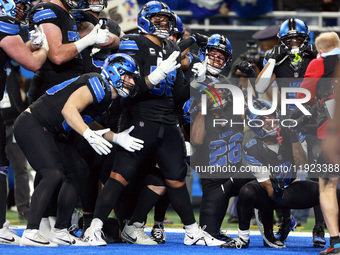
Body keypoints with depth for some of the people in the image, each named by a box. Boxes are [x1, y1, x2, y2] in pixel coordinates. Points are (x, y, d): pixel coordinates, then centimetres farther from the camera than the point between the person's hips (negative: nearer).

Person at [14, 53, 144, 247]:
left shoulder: (107, 97, 12)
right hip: (31, 125, -11)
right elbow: (68, 109, -32)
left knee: (78, 173, 9)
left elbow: (87, 122, 18)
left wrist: (117, 138, 7)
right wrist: (89, 135, -43)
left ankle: (60, 232, 14)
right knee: (53, 174, -23)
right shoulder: (98, 85, -20)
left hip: (51, 132, 11)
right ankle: (30, 233, -23)